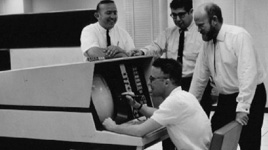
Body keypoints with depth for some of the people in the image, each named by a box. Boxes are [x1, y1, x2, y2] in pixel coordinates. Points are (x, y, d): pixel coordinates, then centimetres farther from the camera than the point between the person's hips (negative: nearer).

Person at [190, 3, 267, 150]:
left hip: (249, 98, -7)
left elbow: (248, 73, -27)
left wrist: (242, 108, -32)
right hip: (225, 99, 7)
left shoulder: (238, 36, -19)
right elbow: (200, 74, 9)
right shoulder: (208, 42, 3)